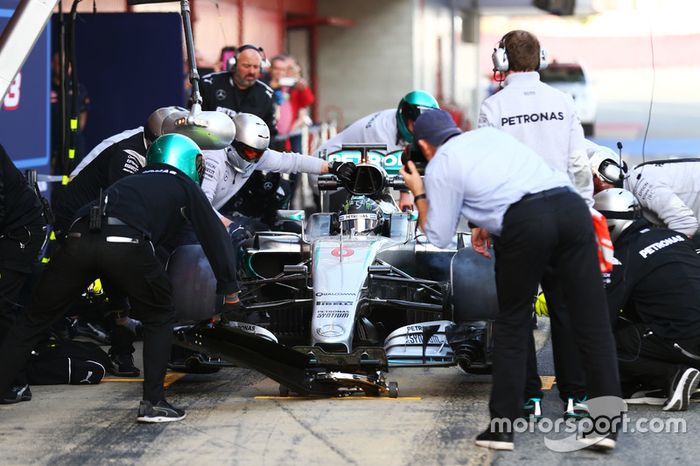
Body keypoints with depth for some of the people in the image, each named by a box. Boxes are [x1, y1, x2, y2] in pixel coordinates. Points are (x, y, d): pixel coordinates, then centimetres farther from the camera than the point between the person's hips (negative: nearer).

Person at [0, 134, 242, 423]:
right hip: (126, 244, -4)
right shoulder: (186, 187, 27)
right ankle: (152, 401, 10)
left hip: (79, 237, 4)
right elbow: (215, 237, 21)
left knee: (34, 319, 12)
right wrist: (230, 292, 27)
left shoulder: (131, 181, 42)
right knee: (159, 319, 17)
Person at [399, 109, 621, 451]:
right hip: (571, 204, 5)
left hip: (525, 221, -5)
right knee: (592, 321, 5)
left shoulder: (439, 167, 14)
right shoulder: (489, 133, 31)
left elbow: (439, 237, 17)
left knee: (512, 324, 13)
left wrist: (418, 194, 30)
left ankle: (502, 426, 14)